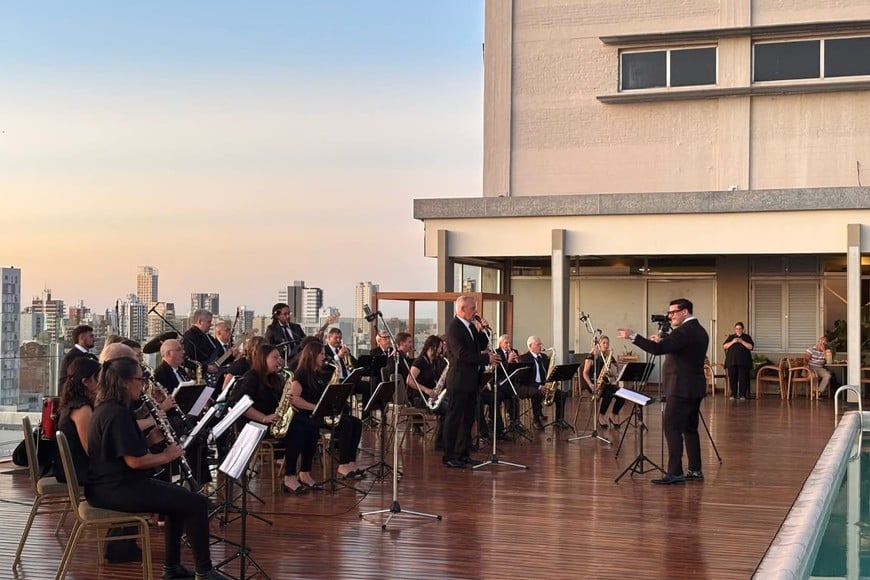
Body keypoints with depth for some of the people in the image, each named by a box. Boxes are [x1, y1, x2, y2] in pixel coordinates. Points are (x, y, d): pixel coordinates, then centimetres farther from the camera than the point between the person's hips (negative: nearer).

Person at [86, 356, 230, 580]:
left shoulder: (108, 408, 11)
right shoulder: (118, 413, -21)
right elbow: (134, 460, -25)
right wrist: (167, 456, -10)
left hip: (113, 483, 11)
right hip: (116, 488, -11)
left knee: (181, 498, 23)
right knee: (196, 504, -10)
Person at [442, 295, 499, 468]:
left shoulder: (472, 326, 15)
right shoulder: (454, 326, -13)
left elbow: (482, 346, 14)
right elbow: (462, 353, -22)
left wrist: (482, 330, -2)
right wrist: (487, 359, -21)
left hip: (471, 381, 9)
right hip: (459, 381, -9)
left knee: (468, 419, 11)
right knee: (454, 418, -3)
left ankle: (463, 454, 18)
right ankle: (449, 456, 2)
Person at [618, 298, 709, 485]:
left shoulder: (684, 331, -16)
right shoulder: (700, 331, 16)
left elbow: (658, 349, -25)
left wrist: (634, 336, -22)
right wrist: (663, 341, 13)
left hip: (681, 389, -10)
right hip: (695, 388, 10)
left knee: (672, 427, -10)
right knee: (689, 428, 14)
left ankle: (675, 473, -13)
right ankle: (695, 470, 15)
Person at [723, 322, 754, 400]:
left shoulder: (747, 337, 11)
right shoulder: (731, 337, 17)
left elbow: (751, 347, -3)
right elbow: (724, 346, 5)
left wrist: (742, 342, -11)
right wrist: (732, 342, -8)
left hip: (743, 362, -2)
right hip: (732, 361, 2)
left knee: (743, 378, -8)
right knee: (732, 378, 0)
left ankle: (742, 395, -5)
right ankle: (733, 394, 7)